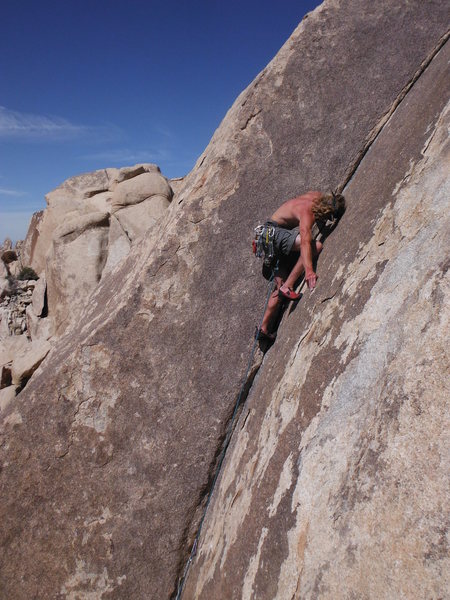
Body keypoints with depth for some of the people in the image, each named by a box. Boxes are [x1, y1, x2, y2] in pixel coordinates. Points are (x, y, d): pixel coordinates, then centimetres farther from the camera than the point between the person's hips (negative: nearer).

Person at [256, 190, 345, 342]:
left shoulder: (319, 196, -4)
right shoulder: (307, 213, -29)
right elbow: (305, 242, -44)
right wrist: (309, 270, -55)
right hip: (274, 232, -9)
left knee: (280, 286, 4)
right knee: (316, 246, -28)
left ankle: (264, 328, 8)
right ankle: (287, 287, -25)